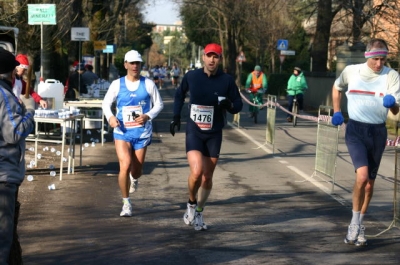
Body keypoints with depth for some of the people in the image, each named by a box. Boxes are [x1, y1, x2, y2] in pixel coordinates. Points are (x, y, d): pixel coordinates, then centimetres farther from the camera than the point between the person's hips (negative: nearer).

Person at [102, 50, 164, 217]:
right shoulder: (117, 84, 0)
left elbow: (159, 104, 6)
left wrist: (148, 116, -12)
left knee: (136, 170, 8)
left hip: (142, 132, 1)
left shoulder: (148, 84, -1)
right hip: (122, 131, -1)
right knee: (125, 166, -16)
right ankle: (126, 203, -2)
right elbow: (106, 102, 10)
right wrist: (110, 117, -10)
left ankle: (134, 179, 49)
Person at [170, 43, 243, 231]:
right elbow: (180, 94, 16)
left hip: (214, 135, 1)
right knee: (196, 172, -21)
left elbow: (238, 105, 2)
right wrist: (176, 117, 10)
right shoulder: (191, 76, -4)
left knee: (207, 177, 9)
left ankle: (198, 213, 30)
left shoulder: (227, 81, -5)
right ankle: (191, 204, 8)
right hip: (194, 132, -1)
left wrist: (229, 104, -20)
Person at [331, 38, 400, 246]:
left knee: (370, 182, 11)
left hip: (378, 132, 2)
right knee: (362, 175, -22)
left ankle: (358, 226, 28)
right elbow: (337, 87, 19)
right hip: (355, 129, -2)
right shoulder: (351, 71, -2)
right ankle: (355, 222, -5)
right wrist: (336, 112, 10)